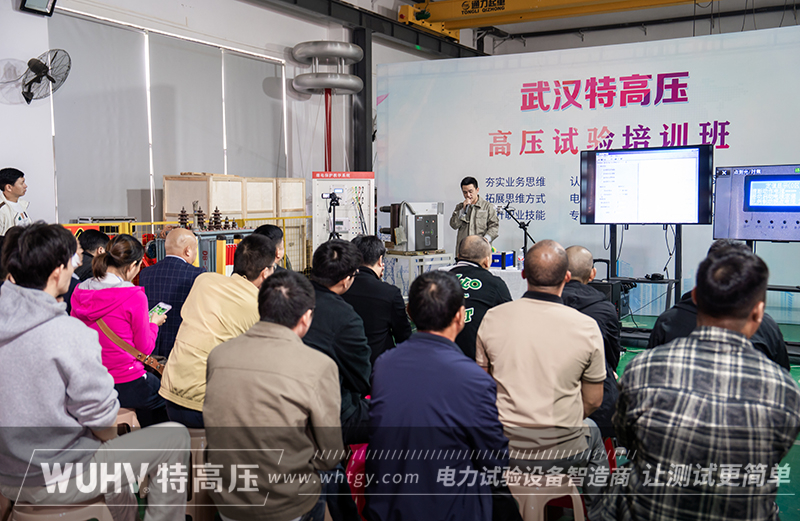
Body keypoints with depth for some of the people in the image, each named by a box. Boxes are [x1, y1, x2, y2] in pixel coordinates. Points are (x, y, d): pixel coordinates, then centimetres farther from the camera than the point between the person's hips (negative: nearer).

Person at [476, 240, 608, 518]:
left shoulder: (492, 318, -9)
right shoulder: (586, 327, -14)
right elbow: (593, 402, -4)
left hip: (502, 449, 2)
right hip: (562, 453, -1)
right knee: (592, 432, 31)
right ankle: (590, 512, 45)